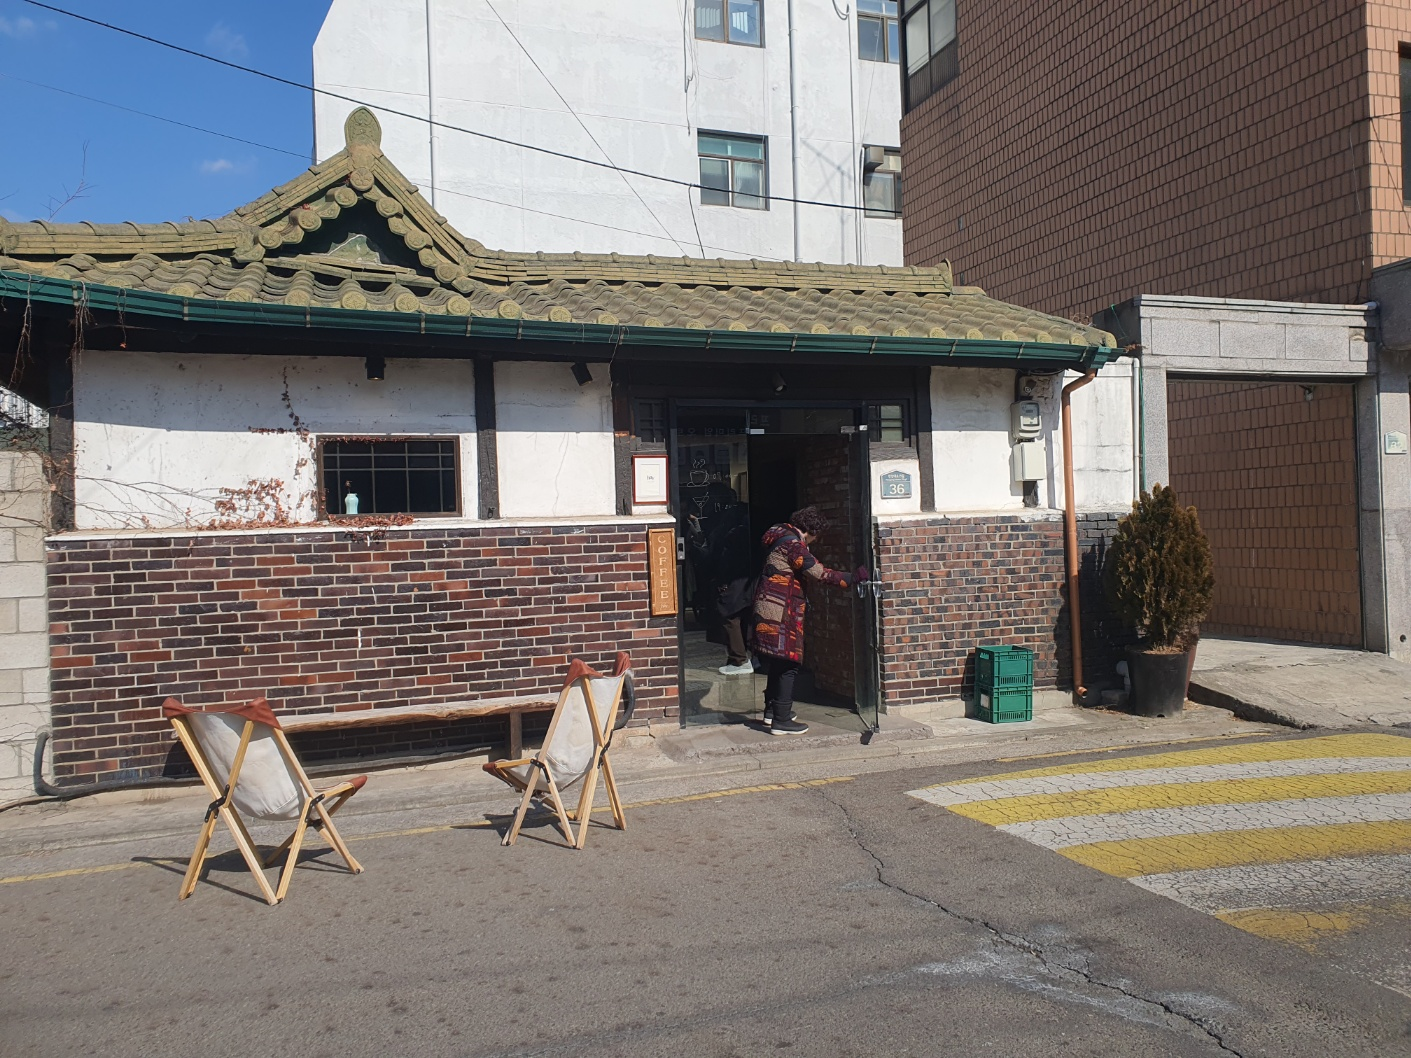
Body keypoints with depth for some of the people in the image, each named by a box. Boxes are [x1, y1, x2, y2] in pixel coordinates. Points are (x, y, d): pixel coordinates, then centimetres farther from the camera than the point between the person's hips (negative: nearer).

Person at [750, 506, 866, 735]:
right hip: (779, 613, -10)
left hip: (769, 609, 10)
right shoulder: (793, 544, -16)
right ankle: (781, 721, -2)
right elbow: (820, 573, -18)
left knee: (778, 663, 19)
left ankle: (772, 710, 29)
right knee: (788, 664, -6)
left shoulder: (783, 536, 14)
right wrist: (852, 579, -12)